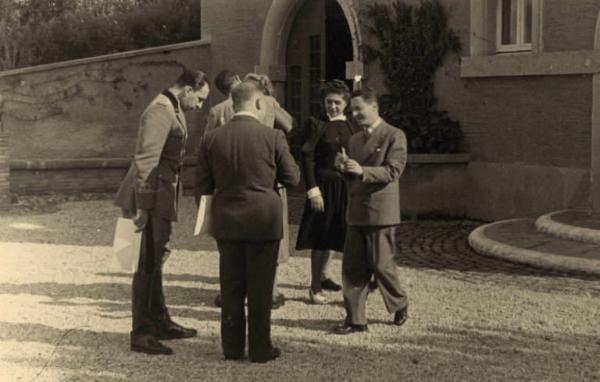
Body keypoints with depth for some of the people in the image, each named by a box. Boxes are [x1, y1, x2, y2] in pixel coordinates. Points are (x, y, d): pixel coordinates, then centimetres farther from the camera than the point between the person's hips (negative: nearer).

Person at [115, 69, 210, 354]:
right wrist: (142, 206, -24)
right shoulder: (160, 111, -15)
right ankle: (141, 334, -1)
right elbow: (145, 160, -22)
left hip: (161, 199, 10)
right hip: (152, 198, -10)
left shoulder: (172, 110, 17)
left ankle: (160, 322, 29)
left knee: (155, 262, 18)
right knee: (147, 264, -6)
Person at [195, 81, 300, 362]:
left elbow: (202, 185, 4)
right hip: (264, 220, -3)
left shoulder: (212, 139, -1)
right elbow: (293, 178, -1)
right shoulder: (273, 137, -10)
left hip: (226, 221, 3)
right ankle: (260, 348, 12)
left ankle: (232, 347, 18)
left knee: (231, 287, 11)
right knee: (260, 288, 6)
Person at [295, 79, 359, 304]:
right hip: (324, 186, -5)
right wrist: (312, 190, -16)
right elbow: (307, 158, -11)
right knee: (320, 237, -1)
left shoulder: (351, 127, 9)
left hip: (346, 188, 5)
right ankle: (315, 287, 7)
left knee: (331, 235, 16)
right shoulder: (316, 125, -7)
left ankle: (322, 275, 35)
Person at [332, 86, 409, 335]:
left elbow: (393, 172, -14)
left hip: (380, 211, -6)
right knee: (352, 267, 3)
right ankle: (355, 319, 9)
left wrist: (362, 170, -26)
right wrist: (344, 167, -2)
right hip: (356, 212, 7)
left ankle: (399, 305, 25)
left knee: (381, 265, 1)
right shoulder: (354, 139, 17)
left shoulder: (394, 136, -6)